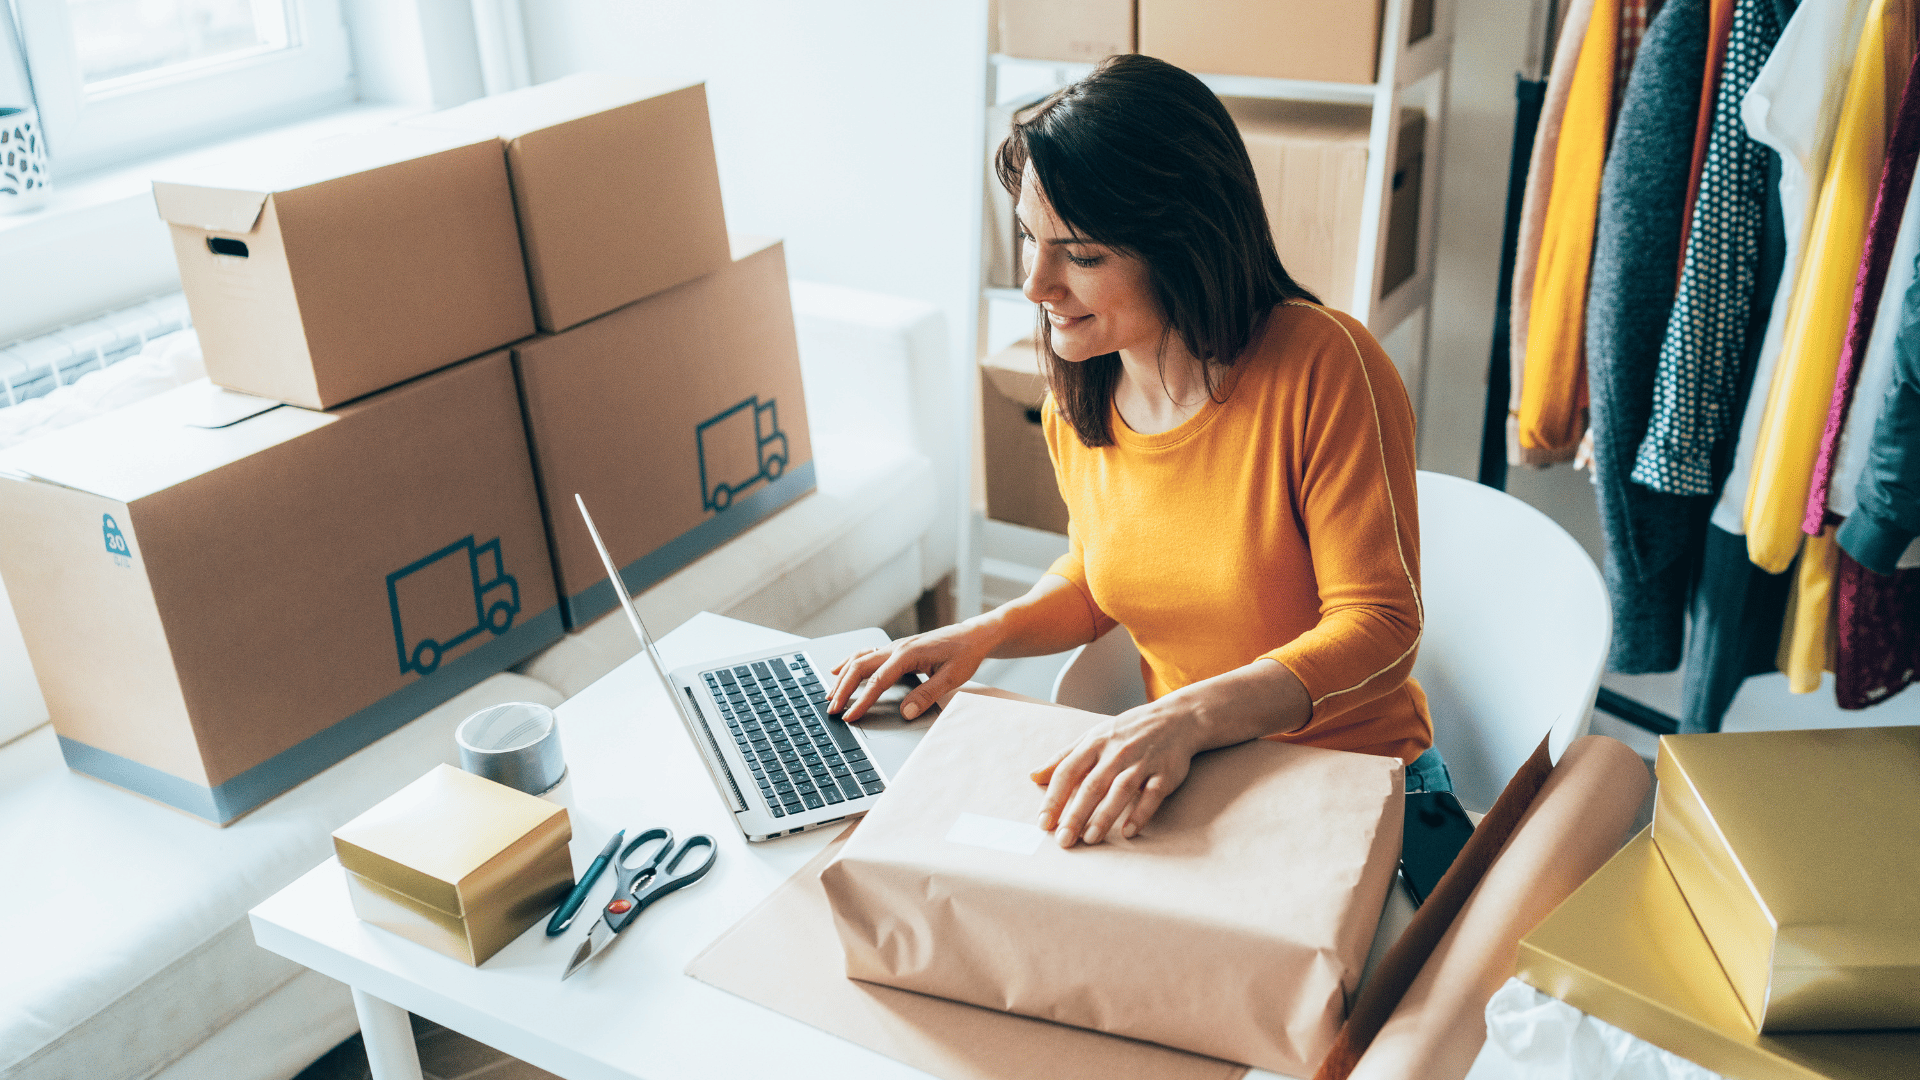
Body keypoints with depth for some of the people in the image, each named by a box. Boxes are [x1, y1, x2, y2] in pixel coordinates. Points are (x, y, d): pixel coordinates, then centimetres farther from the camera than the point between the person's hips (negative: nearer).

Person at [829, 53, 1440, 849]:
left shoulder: (1324, 367, -20)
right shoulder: (1078, 394, 0)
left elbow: (1381, 630, -20)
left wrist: (1190, 714, -34)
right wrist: (983, 634, -2)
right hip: (1183, 778, 5)